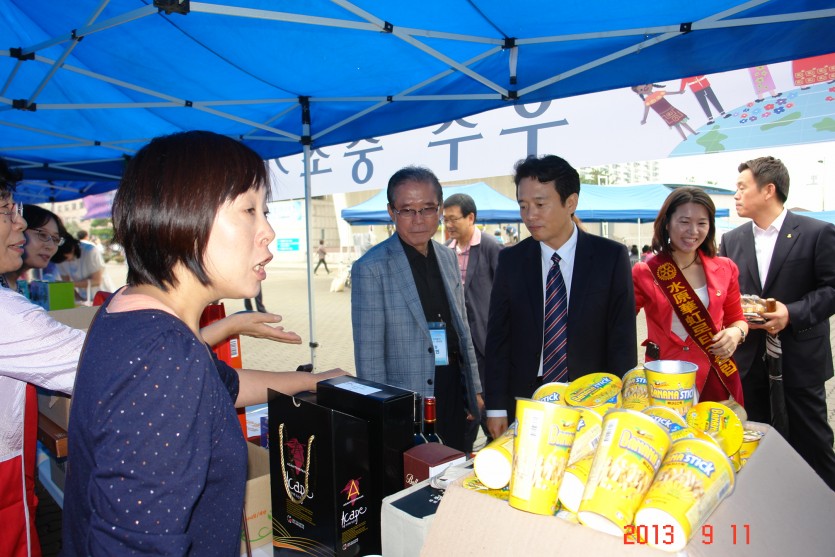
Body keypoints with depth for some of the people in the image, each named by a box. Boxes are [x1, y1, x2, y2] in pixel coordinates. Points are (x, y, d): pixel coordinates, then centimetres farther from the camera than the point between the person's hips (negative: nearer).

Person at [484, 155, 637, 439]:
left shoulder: (611, 256, -4)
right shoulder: (510, 260, -1)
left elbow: (622, 339, -2)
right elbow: (498, 337, 0)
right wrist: (496, 407, -3)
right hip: (523, 403, 1)